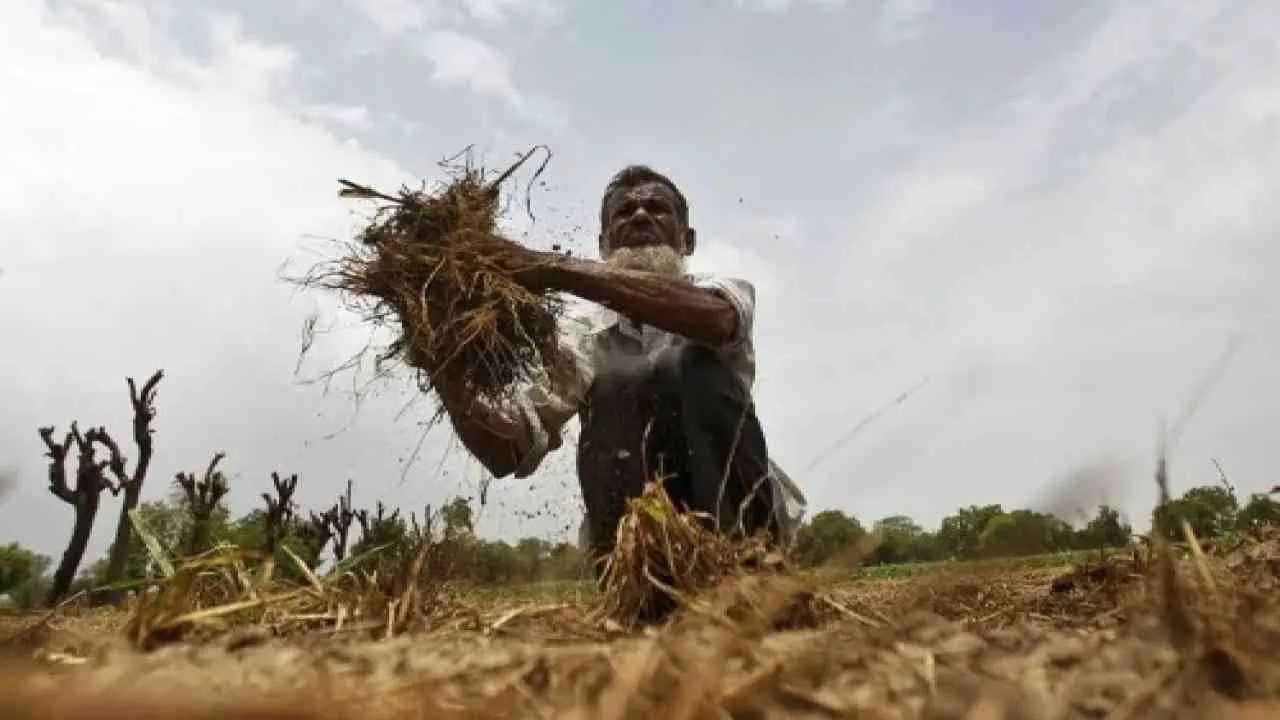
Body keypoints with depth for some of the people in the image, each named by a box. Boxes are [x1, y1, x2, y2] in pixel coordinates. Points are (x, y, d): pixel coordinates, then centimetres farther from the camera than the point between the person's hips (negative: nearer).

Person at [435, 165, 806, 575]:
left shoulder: (730, 293, 3)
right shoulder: (584, 338, 6)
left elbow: (713, 316, -23)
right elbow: (508, 450, -4)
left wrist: (559, 270, -27)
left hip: (736, 518, -2)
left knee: (697, 366, -23)